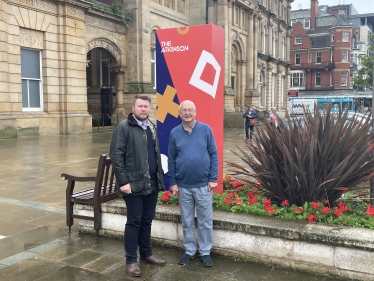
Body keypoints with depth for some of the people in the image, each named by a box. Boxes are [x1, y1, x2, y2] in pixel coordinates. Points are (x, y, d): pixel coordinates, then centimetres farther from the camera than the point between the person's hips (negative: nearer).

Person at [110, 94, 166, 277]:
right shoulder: (123, 127, -8)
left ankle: (146, 254, 31)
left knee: (147, 221, 16)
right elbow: (116, 156, -12)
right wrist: (123, 182, -16)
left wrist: (160, 177, 10)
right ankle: (131, 260, 16)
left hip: (152, 184, 6)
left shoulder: (151, 128, 14)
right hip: (134, 184, -6)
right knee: (134, 222, 3)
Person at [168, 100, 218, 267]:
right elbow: (171, 160, 5)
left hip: (203, 184, -1)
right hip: (183, 185, 2)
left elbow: (213, 155, -2)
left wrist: (213, 178, -6)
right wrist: (172, 182, 2)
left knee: (205, 221, 8)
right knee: (187, 221, 13)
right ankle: (190, 250, 28)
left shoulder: (205, 129, -4)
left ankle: (205, 252, 23)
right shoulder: (175, 133, 1)